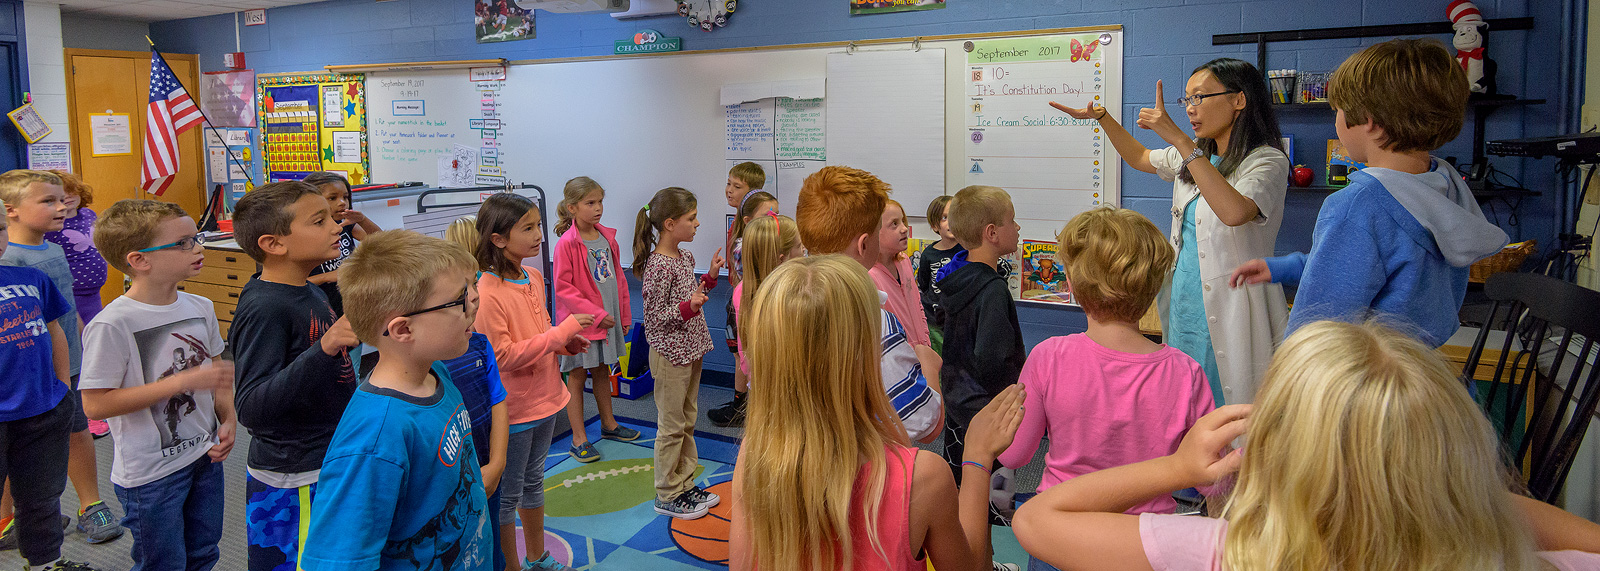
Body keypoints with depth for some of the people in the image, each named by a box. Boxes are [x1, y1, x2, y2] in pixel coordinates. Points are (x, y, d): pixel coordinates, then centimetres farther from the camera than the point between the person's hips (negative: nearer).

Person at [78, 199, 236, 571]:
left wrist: (227, 421, -1)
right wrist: (184, 381, -26)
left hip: (205, 456, 6)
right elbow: (96, 404, -21)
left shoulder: (201, 308, 1)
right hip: (150, 473, -6)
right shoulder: (111, 325, -20)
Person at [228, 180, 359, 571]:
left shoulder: (310, 293, 7)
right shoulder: (263, 308, -21)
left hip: (327, 465, 9)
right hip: (293, 483, -9)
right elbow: (251, 408, -32)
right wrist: (324, 349, -39)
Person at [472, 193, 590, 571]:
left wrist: (567, 344, -4)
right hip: (511, 409, -8)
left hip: (544, 398, 8)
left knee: (533, 482, 23)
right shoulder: (487, 292, -23)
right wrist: (562, 331, -24)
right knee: (507, 494, 10)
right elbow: (502, 356, -25)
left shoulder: (534, 277, 2)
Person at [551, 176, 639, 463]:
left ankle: (608, 424, 35)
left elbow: (618, 278, 12)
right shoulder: (566, 244, -16)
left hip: (609, 318, 6)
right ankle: (579, 439, 12)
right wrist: (596, 314, -18)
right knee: (577, 375, 4)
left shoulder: (608, 238, 4)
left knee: (602, 370, 20)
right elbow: (563, 288, -17)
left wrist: (624, 315, 13)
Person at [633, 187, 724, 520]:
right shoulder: (658, 266, -21)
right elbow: (653, 318, -19)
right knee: (672, 426, 3)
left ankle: (684, 484, 30)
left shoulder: (684, 257, 6)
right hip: (670, 354, -9)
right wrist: (688, 307, -30)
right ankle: (667, 496, 16)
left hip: (690, 350, 9)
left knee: (687, 421, 17)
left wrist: (710, 277, 7)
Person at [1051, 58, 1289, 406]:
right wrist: (1101, 116, 23)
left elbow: (1234, 211, -32)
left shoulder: (1268, 161, -10)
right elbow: (1139, 158, 34)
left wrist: (1178, 138, -29)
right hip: (1184, 311, 7)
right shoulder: (1192, 156, 13)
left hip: (1230, 318, -7)